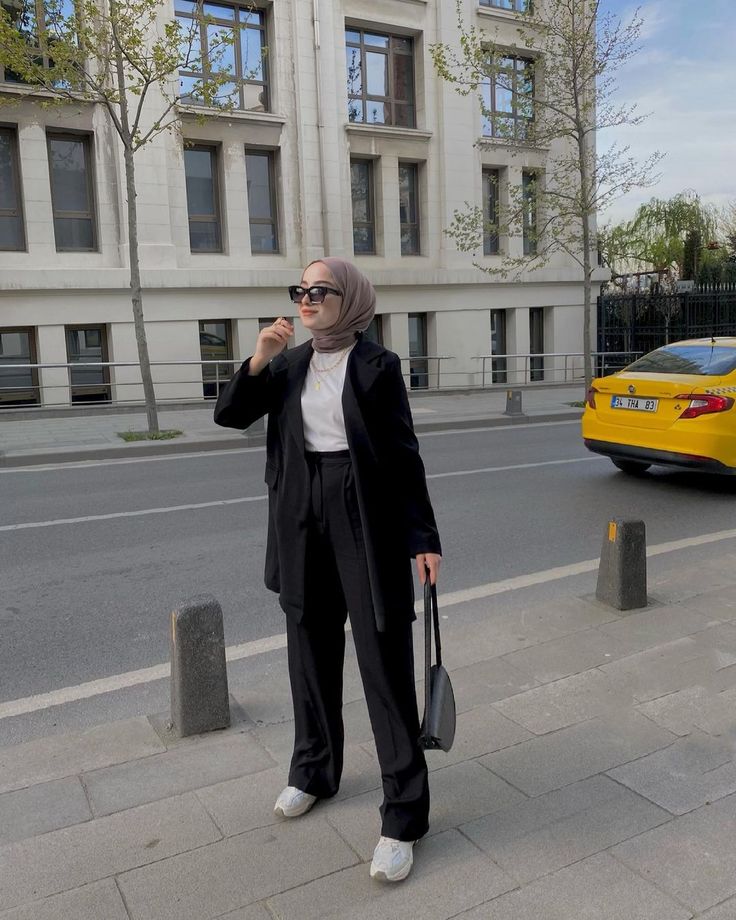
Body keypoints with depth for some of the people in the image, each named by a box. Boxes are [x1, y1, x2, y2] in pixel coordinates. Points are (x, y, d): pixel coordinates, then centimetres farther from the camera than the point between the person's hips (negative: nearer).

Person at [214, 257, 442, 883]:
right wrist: (258, 361, -9)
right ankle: (314, 772, 38)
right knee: (311, 653, 17)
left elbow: (403, 454, -6)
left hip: (366, 519, -5)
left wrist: (424, 538, -9)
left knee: (385, 664, -1)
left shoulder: (377, 366, -6)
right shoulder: (289, 363, 8)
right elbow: (230, 416, 6)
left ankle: (404, 818, 10)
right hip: (302, 519, 5)